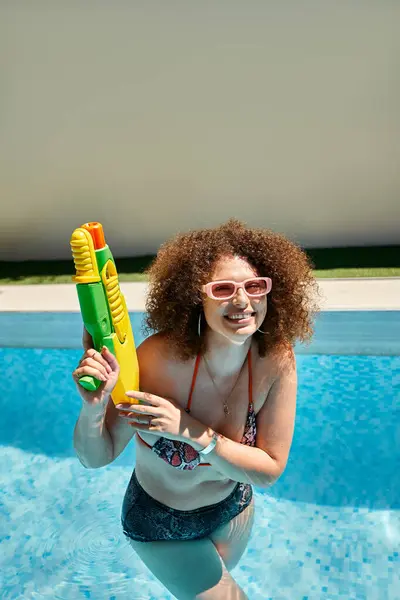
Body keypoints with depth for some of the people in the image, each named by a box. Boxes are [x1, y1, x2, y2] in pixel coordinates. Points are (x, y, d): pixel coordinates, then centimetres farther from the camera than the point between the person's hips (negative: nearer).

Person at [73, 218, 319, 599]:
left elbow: (269, 470, -22)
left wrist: (190, 430, -36)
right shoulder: (161, 357, -34)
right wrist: (92, 409, -45)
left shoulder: (277, 359, -26)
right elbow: (96, 458, -23)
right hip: (161, 525, -3)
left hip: (233, 509, 4)